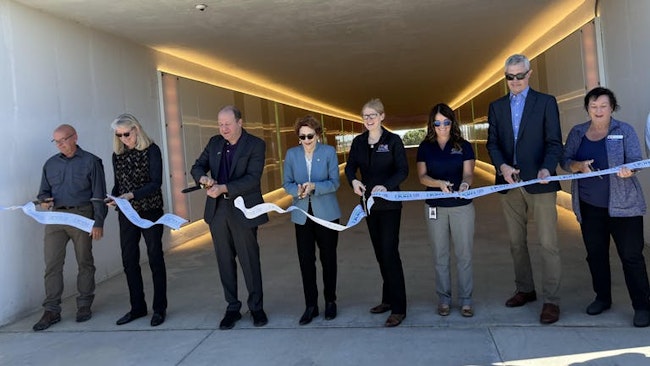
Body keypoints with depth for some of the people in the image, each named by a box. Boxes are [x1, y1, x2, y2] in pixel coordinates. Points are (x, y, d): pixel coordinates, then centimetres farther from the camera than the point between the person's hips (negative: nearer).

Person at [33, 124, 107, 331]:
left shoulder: (91, 162, 0)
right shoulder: (50, 164, 13)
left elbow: (99, 195, -3)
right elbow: (44, 190, 21)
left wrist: (98, 223, -9)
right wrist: (44, 200, -4)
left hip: (82, 216, -4)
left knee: (85, 262, 5)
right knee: (52, 264, -1)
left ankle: (84, 306, 17)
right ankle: (51, 310, 7)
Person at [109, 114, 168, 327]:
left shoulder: (151, 150, -7)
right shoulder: (118, 155, 9)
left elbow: (156, 183, -14)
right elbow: (118, 183, 15)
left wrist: (131, 195, -24)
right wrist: (114, 197, -5)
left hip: (150, 211, -5)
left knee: (155, 259, 3)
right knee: (129, 260, 8)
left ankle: (159, 308, 13)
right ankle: (137, 307, 22)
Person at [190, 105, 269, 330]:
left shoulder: (255, 145, -7)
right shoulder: (214, 143, 9)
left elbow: (252, 178, -16)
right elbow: (197, 167, 12)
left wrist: (223, 188, -26)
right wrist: (203, 178, -12)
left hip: (243, 210, -4)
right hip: (217, 211, 5)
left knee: (250, 261, 5)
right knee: (225, 261, 10)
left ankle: (256, 307, 21)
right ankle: (232, 308, 24)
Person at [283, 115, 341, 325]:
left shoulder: (329, 151, -4)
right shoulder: (292, 154, 2)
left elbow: (335, 182, -8)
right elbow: (286, 183, 2)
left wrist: (314, 186, -25)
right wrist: (298, 190, -20)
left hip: (326, 214, -1)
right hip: (302, 215, 2)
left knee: (328, 259, 10)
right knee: (305, 261, 3)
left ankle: (330, 302, 27)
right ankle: (310, 305, 16)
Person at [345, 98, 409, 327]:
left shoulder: (393, 140, -8)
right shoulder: (358, 142, 5)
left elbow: (403, 170, -13)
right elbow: (350, 166, 4)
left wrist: (386, 186, -30)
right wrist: (353, 181, -19)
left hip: (390, 204, -5)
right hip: (369, 203, 6)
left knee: (390, 253, -8)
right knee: (380, 253, 13)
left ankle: (398, 308, -1)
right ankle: (388, 299, 27)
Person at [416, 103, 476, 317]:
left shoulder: (463, 146, 2)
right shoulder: (425, 147, 5)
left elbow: (468, 173, -6)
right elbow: (422, 176, -3)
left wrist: (465, 184, -30)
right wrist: (439, 183, -23)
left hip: (462, 206, -1)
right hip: (435, 207, 1)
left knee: (464, 255, 2)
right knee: (440, 256, 8)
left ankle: (465, 300, 14)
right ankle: (444, 299, 19)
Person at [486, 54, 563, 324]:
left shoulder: (546, 102, 3)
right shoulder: (496, 106, 12)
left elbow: (554, 142, -3)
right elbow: (492, 143, 7)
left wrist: (547, 169, -22)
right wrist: (502, 166, -13)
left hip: (539, 182, -4)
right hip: (509, 183, 4)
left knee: (548, 243, -4)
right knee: (516, 242, 12)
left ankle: (551, 300, 4)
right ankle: (525, 290, 26)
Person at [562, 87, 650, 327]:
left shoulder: (624, 131, -1)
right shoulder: (577, 132, 8)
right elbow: (565, 161, 5)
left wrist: (628, 170, -31)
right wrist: (579, 165, -17)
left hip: (623, 205, -3)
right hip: (589, 206, 3)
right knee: (595, 253, 11)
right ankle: (602, 298, 27)